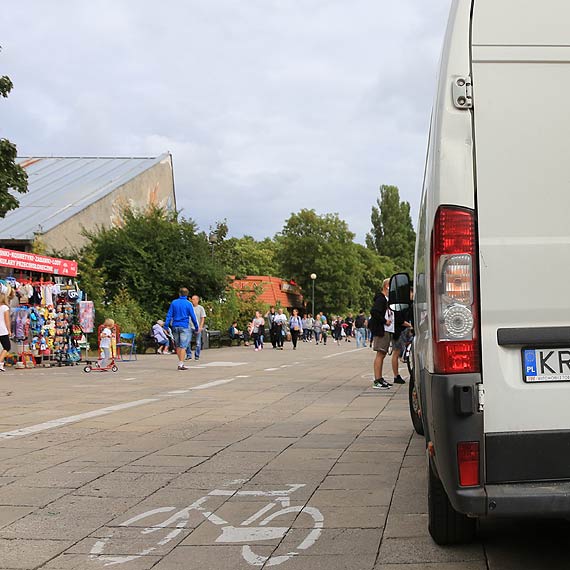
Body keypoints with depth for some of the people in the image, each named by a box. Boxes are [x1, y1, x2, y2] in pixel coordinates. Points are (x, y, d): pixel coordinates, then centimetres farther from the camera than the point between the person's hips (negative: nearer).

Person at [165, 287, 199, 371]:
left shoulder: (173, 303, 5)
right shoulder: (188, 304, -4)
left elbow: (169, 315, 2)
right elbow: (193, 316, -3)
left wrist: (166, 326, 3)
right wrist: (196, 327, 6)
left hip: (175, 326, 4)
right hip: (184, 327, -4)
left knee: (178, 345, 15)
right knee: (183, 346, -4)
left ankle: (180, 362, 21)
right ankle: (181, 365, -9)